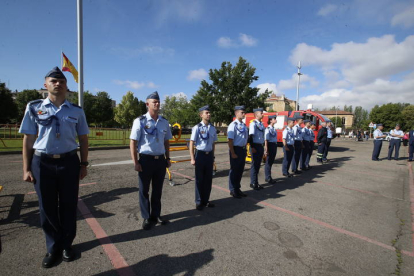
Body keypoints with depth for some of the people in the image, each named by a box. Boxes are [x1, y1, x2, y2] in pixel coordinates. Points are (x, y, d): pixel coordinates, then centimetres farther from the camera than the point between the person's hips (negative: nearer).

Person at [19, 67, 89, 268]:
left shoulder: (76, 111, 3)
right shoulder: (34, 108, 3)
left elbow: (83, 139, 7)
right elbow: (28, 139, 3)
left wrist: (83, 164, 5)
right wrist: (26, 168, 0)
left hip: (69, 162, 0)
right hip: (42, 163, 0)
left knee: (68, 206, 10)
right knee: (47, 207, 11)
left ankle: (66, 245, 29)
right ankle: (53, 247, 30)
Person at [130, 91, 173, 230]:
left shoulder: (164, 122, 5)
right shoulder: (140, 121, -9)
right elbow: (133, 142, -9)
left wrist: (167, 158, 11)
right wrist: (136, 162, -12)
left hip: (160, 159, 4)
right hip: (146, 160, -4)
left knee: (158, 190, 16)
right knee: (144, 191, 11)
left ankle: (156, 215, 33)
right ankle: (146, 218, 28)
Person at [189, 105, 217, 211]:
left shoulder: (212, 128, 5)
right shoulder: (197, 128, -10)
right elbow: (191, 143, -8)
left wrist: (213, 156, 13)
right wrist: (192, 158, -11)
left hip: (209, 155, 5)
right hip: (200, 154, -4)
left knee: (208, 179, 12)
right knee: (199, 179, 6)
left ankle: (206, 200, 29)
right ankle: (199, 202, 23)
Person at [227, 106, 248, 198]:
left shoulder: (244, 125, 11)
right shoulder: (233, 125, -14)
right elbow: (230, 140, -18)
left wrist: (245, 150, 14)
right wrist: (232, 153, -20)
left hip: (243, 149, 8)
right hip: (236, 149, -8)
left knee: (240, 170, 16)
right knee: (234, 170, 4)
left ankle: (237, 188, 32)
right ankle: (233, 191, 19)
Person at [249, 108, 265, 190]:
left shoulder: (262, 124, 13)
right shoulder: (253, 123, -11)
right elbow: (251, 136, -16)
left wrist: (262, 146, 17)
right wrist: (252, 147, -20)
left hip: (261, 146, 8)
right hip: (255, 146, -8)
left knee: (258, 165, 13)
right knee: (254, 164, -1)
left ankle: (256, 182, 23)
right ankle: (253, 183, 11)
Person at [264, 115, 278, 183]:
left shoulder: (274, 128, 12)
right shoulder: (268, 128, -13)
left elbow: (275, 138, 15)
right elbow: (266, 140, -18)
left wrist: (276, 147, 16)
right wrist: (266, 149, -22)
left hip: (274, 145, 9)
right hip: (270, 145, -8)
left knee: (271, 162, 14)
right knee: (268, 162, 1)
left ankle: (268, 177, 26)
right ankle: (268, 178, 12)